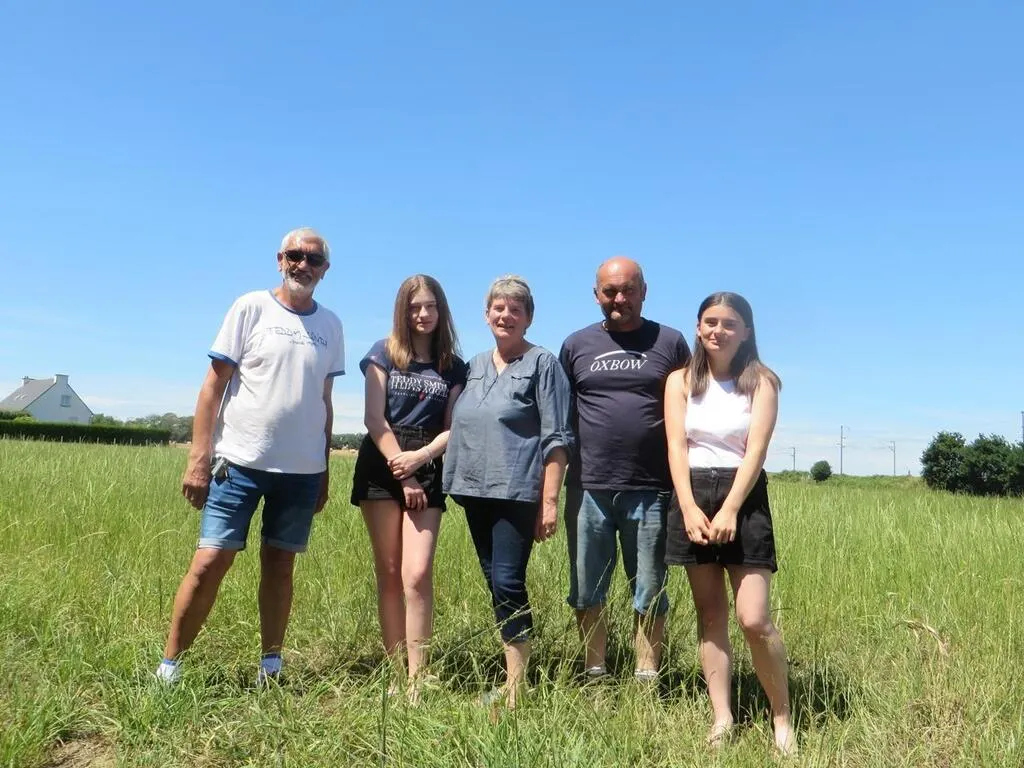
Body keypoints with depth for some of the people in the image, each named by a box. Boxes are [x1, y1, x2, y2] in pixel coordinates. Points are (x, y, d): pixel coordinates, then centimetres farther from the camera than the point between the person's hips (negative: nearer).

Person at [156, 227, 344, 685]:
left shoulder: (330, 325, 9)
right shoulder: (252, 308, -1)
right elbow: (214, 384, -2)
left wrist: (324, 472, 13)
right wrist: (198, 457, -8)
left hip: (303, 469, 3)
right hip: (240, 461, -3)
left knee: (279, 564, 9)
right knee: (210, 562, -4)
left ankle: (270, 666, 20)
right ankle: (169, 665, 9)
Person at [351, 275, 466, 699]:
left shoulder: (453, 367, 8)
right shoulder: (384, 354, 3)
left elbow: (452, 428, 3)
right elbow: (375, 419, -4)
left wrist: (419, 458, -15)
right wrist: (402, 474, -9)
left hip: (427, 476, 1)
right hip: (381, 472, 0)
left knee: (417, 574, -11)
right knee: (389, 574, 4)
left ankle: (416, 677, -6)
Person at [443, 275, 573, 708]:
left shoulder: (542, 364, -2)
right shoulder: (476, 366, 15)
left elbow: (556, 439, -6)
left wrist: (550, 500, -12)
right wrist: (457, 479, 12)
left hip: (517, 492, -6)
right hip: (475, 491, 6)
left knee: (507, 583, -10)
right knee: (494, 583, 10)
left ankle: (516, 686, -1)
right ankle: (513, 670, 21)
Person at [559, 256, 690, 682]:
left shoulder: (670, 342, 6)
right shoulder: (576, 345, 9)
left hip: (651, 490, -1)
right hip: (588, 488, 2)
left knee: (650, 592, 8)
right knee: (587, 593, 10)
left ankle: (646, 681, 20)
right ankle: (594, 678, 24)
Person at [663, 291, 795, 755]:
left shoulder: (761, 382, 1)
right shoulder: (680, 382, 8)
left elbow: (755, 450, -8)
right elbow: (677, 447, -1)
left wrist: (730, 510, -18)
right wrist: (690, 508, -13)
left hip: (744, 497, -2)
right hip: (693, 497, 3)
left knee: (754, 620, -7)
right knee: (710, 616, 8)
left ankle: (782, 717, 11)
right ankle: (722, 717, 16)